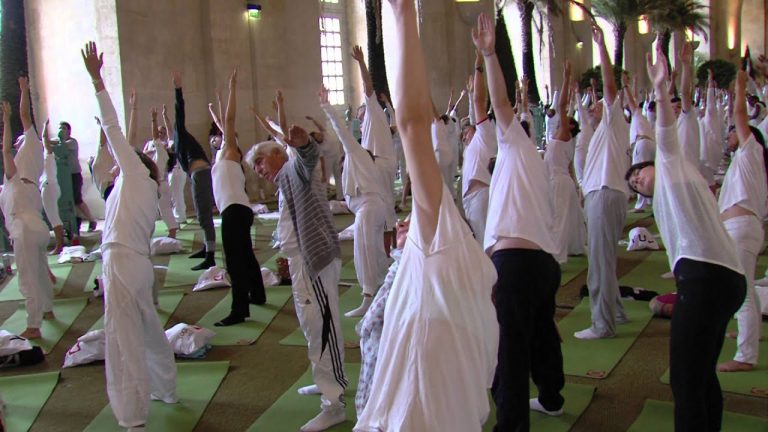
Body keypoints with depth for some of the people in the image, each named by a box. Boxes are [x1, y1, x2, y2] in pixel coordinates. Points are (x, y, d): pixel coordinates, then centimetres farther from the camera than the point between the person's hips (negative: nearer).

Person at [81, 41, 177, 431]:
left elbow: (111, 126, 0)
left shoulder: (136, 172, 2)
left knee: (125, 340, -6)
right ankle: (166, 390, 36)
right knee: (149, 332, 21)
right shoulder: (146, 193, 24)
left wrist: (96, 77, 0)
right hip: (137, 264, 9)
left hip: (121, 263, -9)